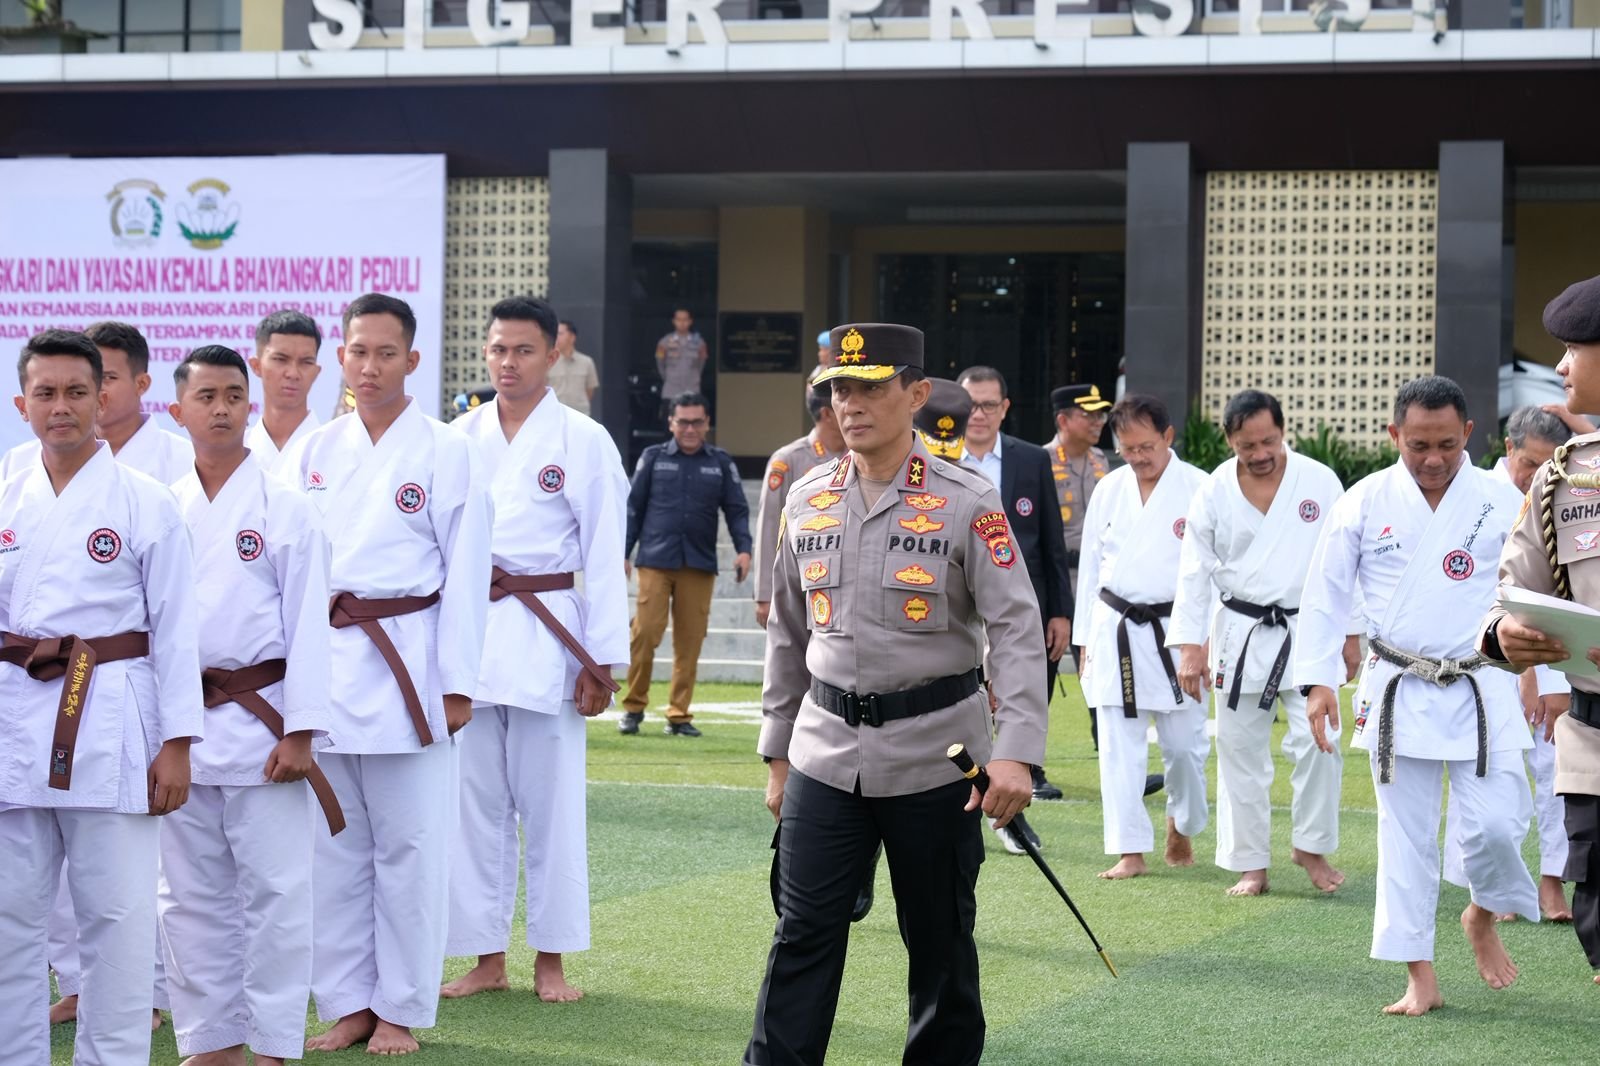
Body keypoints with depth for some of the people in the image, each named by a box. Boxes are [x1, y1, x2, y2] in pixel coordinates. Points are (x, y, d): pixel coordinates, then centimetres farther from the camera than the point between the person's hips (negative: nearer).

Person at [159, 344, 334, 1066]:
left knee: (274, 889, -2)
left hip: (261, 718, -4)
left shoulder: (285, 509, -3)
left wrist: (299, 732, -11)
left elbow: (308, 623, -6)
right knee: (190, 892, 9)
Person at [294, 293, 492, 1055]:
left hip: (407, 663, -4)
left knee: (408, 846, -1)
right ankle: (348, 1005, 17)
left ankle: (400, 1010, 9)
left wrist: (457, 683, -9)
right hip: (324, 663, 4)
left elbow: (464, 572, -4)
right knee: (334, 845, 7)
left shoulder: (446, 454, -2)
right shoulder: (315, 453, 11)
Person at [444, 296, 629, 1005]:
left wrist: (602, 660, -6)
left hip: (546, 635, -3)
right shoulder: (457, 439, 9)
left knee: (549, 800, 1)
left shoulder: (584, 442, 0)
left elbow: (603, 555, -2)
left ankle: (550, 960, 10)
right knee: (475, 800, 6)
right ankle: (486, 958, 14)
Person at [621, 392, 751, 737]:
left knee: (690, 641, 1)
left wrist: (743, 549, -5)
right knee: (644, 633, -9)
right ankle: (633, 707, 3)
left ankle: (679, 715, 8)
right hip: (655, 562, -1)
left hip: (699, 565, 1)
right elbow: (633, 508, 12)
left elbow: (737, 510, 10)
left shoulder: (721, 463, 12)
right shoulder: (653, 458, 10)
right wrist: (622, 553, 6)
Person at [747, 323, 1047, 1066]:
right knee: (803, 939, 1)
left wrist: (1015, 751, -22)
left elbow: (1016, 630, -12)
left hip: (934, 757, -3)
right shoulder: (807, 501, 6)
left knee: (940, 943, 9)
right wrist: (778, 754, 15)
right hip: (826, 754, 3)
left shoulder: (966, 503, -8)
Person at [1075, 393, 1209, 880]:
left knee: (1185, 742, 2)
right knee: (1119, 745, 1)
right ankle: (1130, 852, 6)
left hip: (1175, 631, -3)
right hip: (1116, 632, 3)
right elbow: (1091, 566, 12)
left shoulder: (1198, 489, -5)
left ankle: (1181, 826, 29)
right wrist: (1086, 640, 11)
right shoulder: (1109, 490, 7)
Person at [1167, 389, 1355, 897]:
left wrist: (1351, 634, 1)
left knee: (1317, 740, -12)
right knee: (1241, 754, 5)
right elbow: (1195, 573, 0)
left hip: (1308, 631, -1)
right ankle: (1250, 865, 16)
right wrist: (1190, 647, -5)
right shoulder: (1214, 493, -2)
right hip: (1240, 635, 1)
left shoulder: (1320, 482, -4)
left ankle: (1311, 846, 8)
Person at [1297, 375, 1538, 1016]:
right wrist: (1319, 681, -3)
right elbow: (1325, 594, 2)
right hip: (1397, 692, 0)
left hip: (1482, 690, 0)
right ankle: (1420, 979, 11)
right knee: (1406, 834, 3)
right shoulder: (1366, 503, -2)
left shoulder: (1502, 503, -3)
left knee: (1497, 823, -8)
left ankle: (1483, 915, 25)